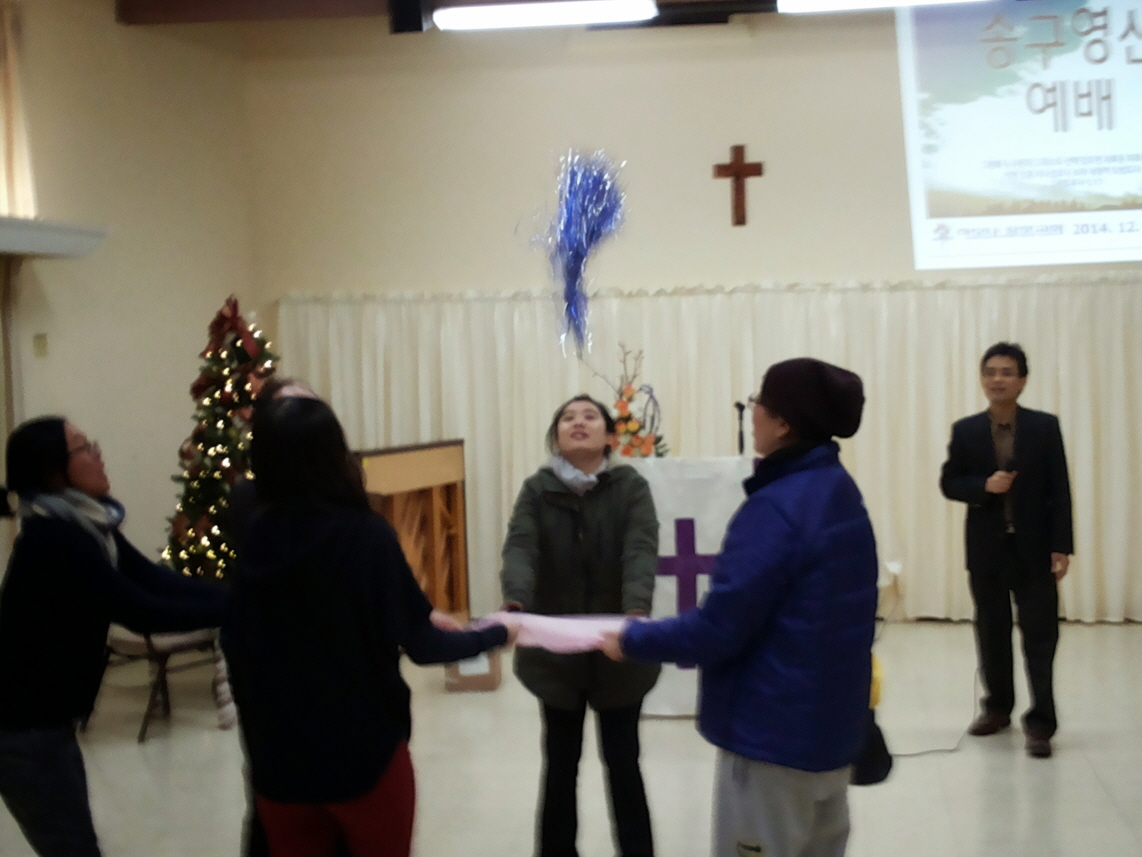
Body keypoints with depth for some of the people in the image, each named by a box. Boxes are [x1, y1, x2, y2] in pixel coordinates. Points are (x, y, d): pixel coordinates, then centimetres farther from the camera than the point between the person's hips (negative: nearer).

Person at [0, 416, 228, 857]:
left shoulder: (87, 525, 4)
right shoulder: (53, 537, -25)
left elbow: (158, 581, -3)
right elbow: (140, 612, -27)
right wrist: (231, 609, -25)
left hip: (44, 717, 9)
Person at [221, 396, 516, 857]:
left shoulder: (254, 537, -6)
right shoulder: (365, 534, -18)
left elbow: (235, 645, 2)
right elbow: (421, 644, -13)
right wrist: (496, 633, 5)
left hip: (277, 757, 3)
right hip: (366, 751, -3)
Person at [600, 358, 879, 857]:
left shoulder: (776, 507, -23)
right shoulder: (841, 492, 6)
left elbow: (718, 628, -23)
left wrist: (633, 640, -8)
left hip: (774, 731, -9)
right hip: (833, 723, 9)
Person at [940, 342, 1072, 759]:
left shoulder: (1045, 426, -2)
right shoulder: (965, 431, 2)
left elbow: (1059, 490, -3)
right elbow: (949, 483, 5)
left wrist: (1061, 546, -9)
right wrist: (984, 486, -15)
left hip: (1034, 548, -2)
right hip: (987, 548, 2)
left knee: (1040, 635, -2)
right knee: (991, 633, 11)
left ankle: (1040, 722, 2)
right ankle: (997, 708, 26)